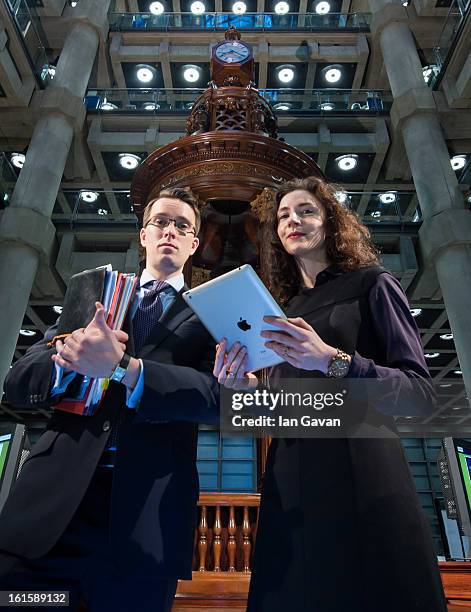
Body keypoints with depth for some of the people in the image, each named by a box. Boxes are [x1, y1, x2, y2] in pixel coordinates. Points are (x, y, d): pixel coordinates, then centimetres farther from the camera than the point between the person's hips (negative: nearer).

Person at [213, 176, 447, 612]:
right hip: (291, 485, 5)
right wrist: (247, 387, -6)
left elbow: (422, 395, -8)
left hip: (362, 476, -5)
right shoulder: (284, 310, 15)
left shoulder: (371, 284, 1)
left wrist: (332, 360, -23)